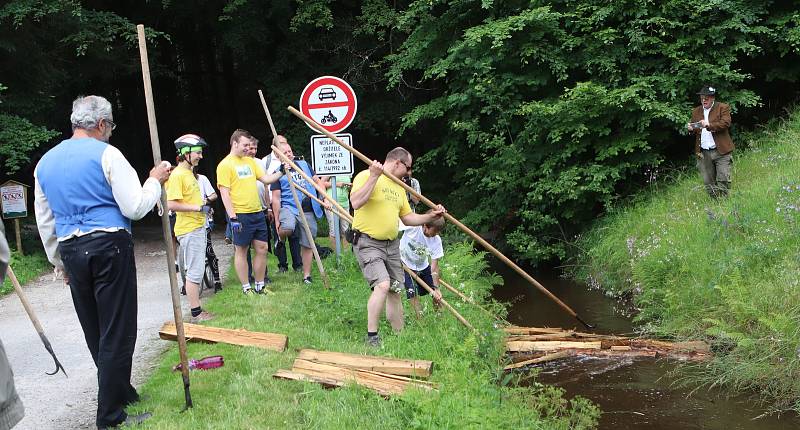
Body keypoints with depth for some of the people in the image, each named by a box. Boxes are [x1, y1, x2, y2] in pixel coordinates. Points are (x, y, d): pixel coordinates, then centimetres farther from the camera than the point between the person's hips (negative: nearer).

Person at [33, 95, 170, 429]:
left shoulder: (45, 162, 14)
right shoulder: (106, 154, -6)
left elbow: (45, 223, 18)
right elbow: (135, 208, -10)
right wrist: (155, 181, 7)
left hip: (71, 252, 7)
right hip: (109, 247, -6)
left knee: (95, 334, 16)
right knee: (117, 334, 0)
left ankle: (122, 393, 30)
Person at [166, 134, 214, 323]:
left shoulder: (189, 173, 16)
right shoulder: (177, 175, -15)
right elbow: (171, 204, -22)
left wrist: (204, 211, 15)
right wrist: (198, 208, -20)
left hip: (197, 227, 10)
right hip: (189, 230, -10)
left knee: (192, 270, 13)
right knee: (194, 271, -7)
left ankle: (197, 310, 19)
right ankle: (196, 313, -2)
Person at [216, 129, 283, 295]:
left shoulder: (250, 161, 14)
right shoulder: (225, 165, -7)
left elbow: (266, 179, 17)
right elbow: (224, 193, -12)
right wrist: (232, 217, -17)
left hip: (257, 213, 7)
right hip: (240, 215, -7)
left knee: (262, 249, 8)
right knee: (241, 251, 4)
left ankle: (260, 286, 19)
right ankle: (246, 288, 13)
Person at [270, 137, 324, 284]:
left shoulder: (304, 164, 13)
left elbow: (317, 182, 17)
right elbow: (276, 198, 0)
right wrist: (277, 219, -4)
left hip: (308, 211, 4)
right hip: (289, 207, -3)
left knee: (308, 245, 6)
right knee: (286, 229, -35)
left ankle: (307, 275, 17)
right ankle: (280, 237, 2)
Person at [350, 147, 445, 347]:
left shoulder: (399, 187, 16)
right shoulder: (365, 176, -9)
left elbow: (407, 218, 21)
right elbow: (356, 203, -25)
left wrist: (430, 216, 7)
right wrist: (374, 177, -26)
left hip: (391, 245, 8)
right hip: (368, 243, -8)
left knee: (395, 291, 9)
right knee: (382, 284, -23)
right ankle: (372, 337, -13)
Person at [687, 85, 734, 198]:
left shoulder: (723, 108, 3)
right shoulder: (696, 111, 16)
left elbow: (726, 123, -12)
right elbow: (694, 132, 17)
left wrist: (709, 125, -25)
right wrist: (691, 129, -7)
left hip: (721, 151, -4)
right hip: (703, 153, 4)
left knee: (723, 180, -7)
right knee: (708, 183, 5)